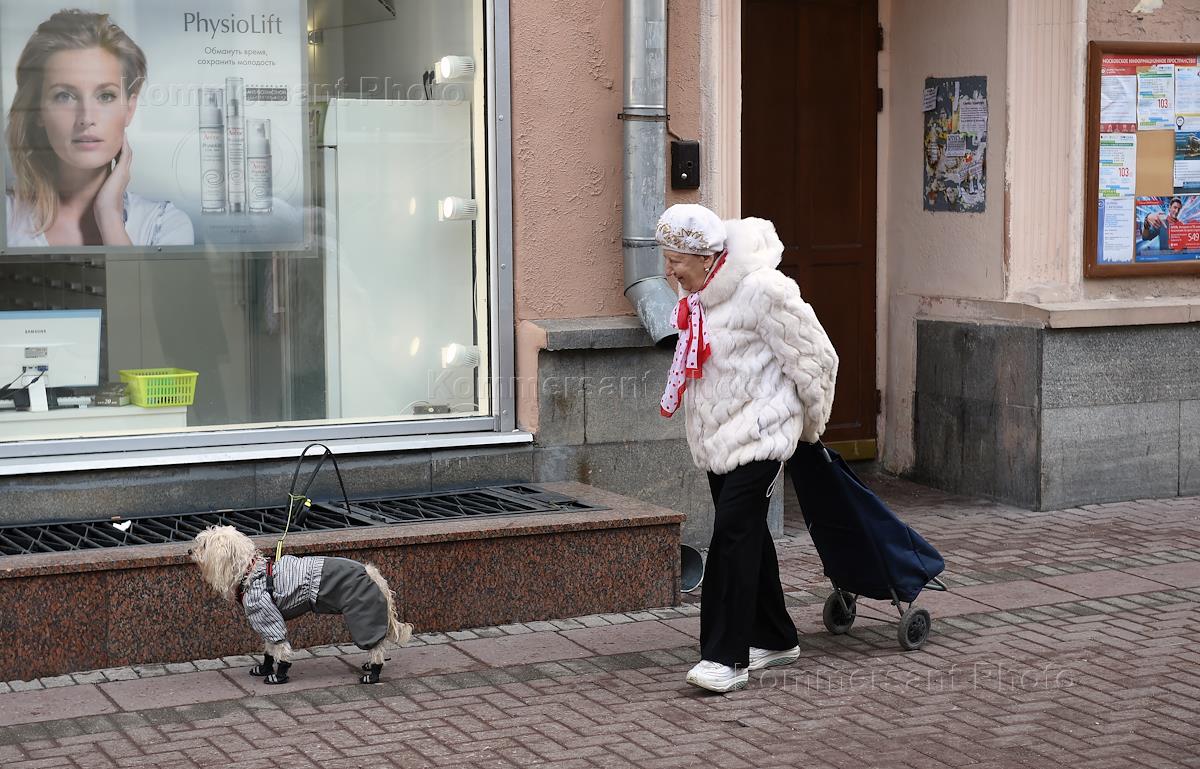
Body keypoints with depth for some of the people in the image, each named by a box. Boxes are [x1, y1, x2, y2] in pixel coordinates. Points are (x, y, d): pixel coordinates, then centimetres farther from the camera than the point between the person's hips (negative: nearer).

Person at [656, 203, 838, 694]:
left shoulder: (763, 290, -21)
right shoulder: (696, 292, 6)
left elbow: (815, 359, -14)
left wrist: (811, 425, -1)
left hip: (757, 432, -9)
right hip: (715, 433, 9)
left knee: (734, 534, -14)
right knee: (748, 536, 15)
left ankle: (727, 658, -13)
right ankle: (775, 639, 28)